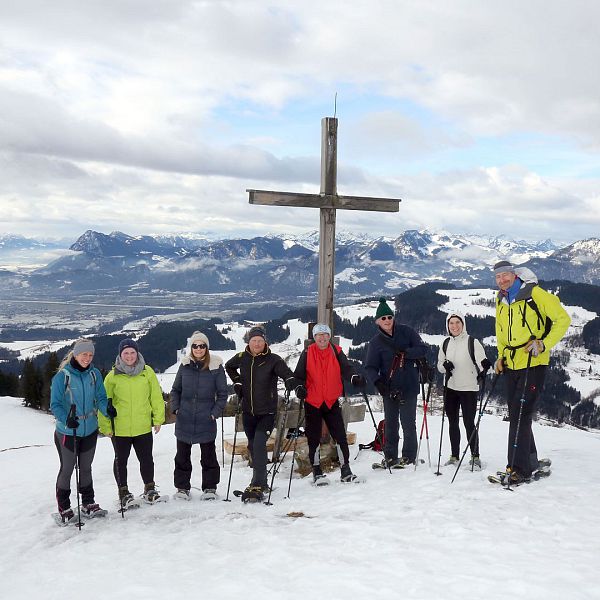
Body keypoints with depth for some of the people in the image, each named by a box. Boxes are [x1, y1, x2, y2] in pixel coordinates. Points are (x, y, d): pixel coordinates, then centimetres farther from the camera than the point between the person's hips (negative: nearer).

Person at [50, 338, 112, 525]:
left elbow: (101, 397, -3)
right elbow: (55, 404, -15)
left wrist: (107, 409, -24)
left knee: (86, 468, 17)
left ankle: (88, 504, 31)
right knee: (67, 469, 8)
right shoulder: (62, 376, -14)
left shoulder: (94, 374, -2)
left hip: (90, 430, 4)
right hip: (67, 432, -4)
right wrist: (66, 419, -32)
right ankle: (63, 509, 22)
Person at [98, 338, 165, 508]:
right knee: (121, 461, 11)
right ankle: (124, 492, 26)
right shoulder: (112, 376, -5)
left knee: (146, 459, 13)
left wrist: (158, 418, 3)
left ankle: (150, 489, 31)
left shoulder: (147, 372, -1)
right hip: (119, 429, -1)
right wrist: (105, 426, -3)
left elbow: (156, 396, 5)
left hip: (143, 427, 1)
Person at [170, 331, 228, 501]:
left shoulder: (216, 366, -5)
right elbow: (175, 389, 12)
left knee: (208, 456, 7)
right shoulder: (185, 365, 2)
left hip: (206, 421, -2)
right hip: (184, 420, 2)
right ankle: (182, 487, 22)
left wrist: (215, 412, -7)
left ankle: (210, 488, 19)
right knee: (182, 456, 10)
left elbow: (222, 393, 1)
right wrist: (175, 408, 1)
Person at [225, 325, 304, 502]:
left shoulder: (273, 360, -10)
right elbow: (229, 366, 24)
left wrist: (296, 386, -46)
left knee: (259, 444, -19)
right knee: (252, 446, 14)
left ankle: (257, 487, -19)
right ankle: (261, 481, 33)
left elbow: (286, 373, -27)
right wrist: (237, 382, 10)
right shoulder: (242, 358, 2)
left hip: (267, 411, -5)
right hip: (248, 411, 5)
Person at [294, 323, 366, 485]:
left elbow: (346, 368, -11)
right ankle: (317, 472, 18)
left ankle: (346, 470, 11)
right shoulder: (307, 354, -2)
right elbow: (299, 375, -1)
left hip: (332, 402, 1)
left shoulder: (336, 352, 0)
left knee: (341, 437, -1)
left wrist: (355, 378, -30)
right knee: (314, 439, 6)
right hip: (312, 403, 0)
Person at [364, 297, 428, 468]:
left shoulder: (406, 332, 1)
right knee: (390, 424, 9)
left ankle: (409, 456, 14)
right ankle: (390, 457, 18)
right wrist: (377, 381, -19)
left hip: (408, 386, -2)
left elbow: (422, 349, -2)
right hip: (388, 388, 2)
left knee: (408, 423, 2)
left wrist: (404, 353, -17)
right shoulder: (376, 342, 4)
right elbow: (370, 366, -1)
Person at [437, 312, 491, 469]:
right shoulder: (446, 344, 8)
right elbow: (439, 365, 13)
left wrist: (484, 366, -35)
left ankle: (475, 456, 7)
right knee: (453, 422, 10)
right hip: (450, 388, 5)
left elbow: (482, 361, -13)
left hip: (468, 388, -5)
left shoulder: (472, 342, -7)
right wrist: (445, 366, -9)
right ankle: (454, 456, 20)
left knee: (469, 423, -5)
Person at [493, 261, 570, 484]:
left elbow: (562, 319, -8)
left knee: (521, 415, -11)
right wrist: (501, 356, 12)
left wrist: (543, 344, -16)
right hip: (512, 364, 7)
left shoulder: (534, 294, -11)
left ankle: (519, 468, -5)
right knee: (515, 415, 12)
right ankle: (530, 461, 26)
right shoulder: (501, 300, 10)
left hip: (533, 363, -7)